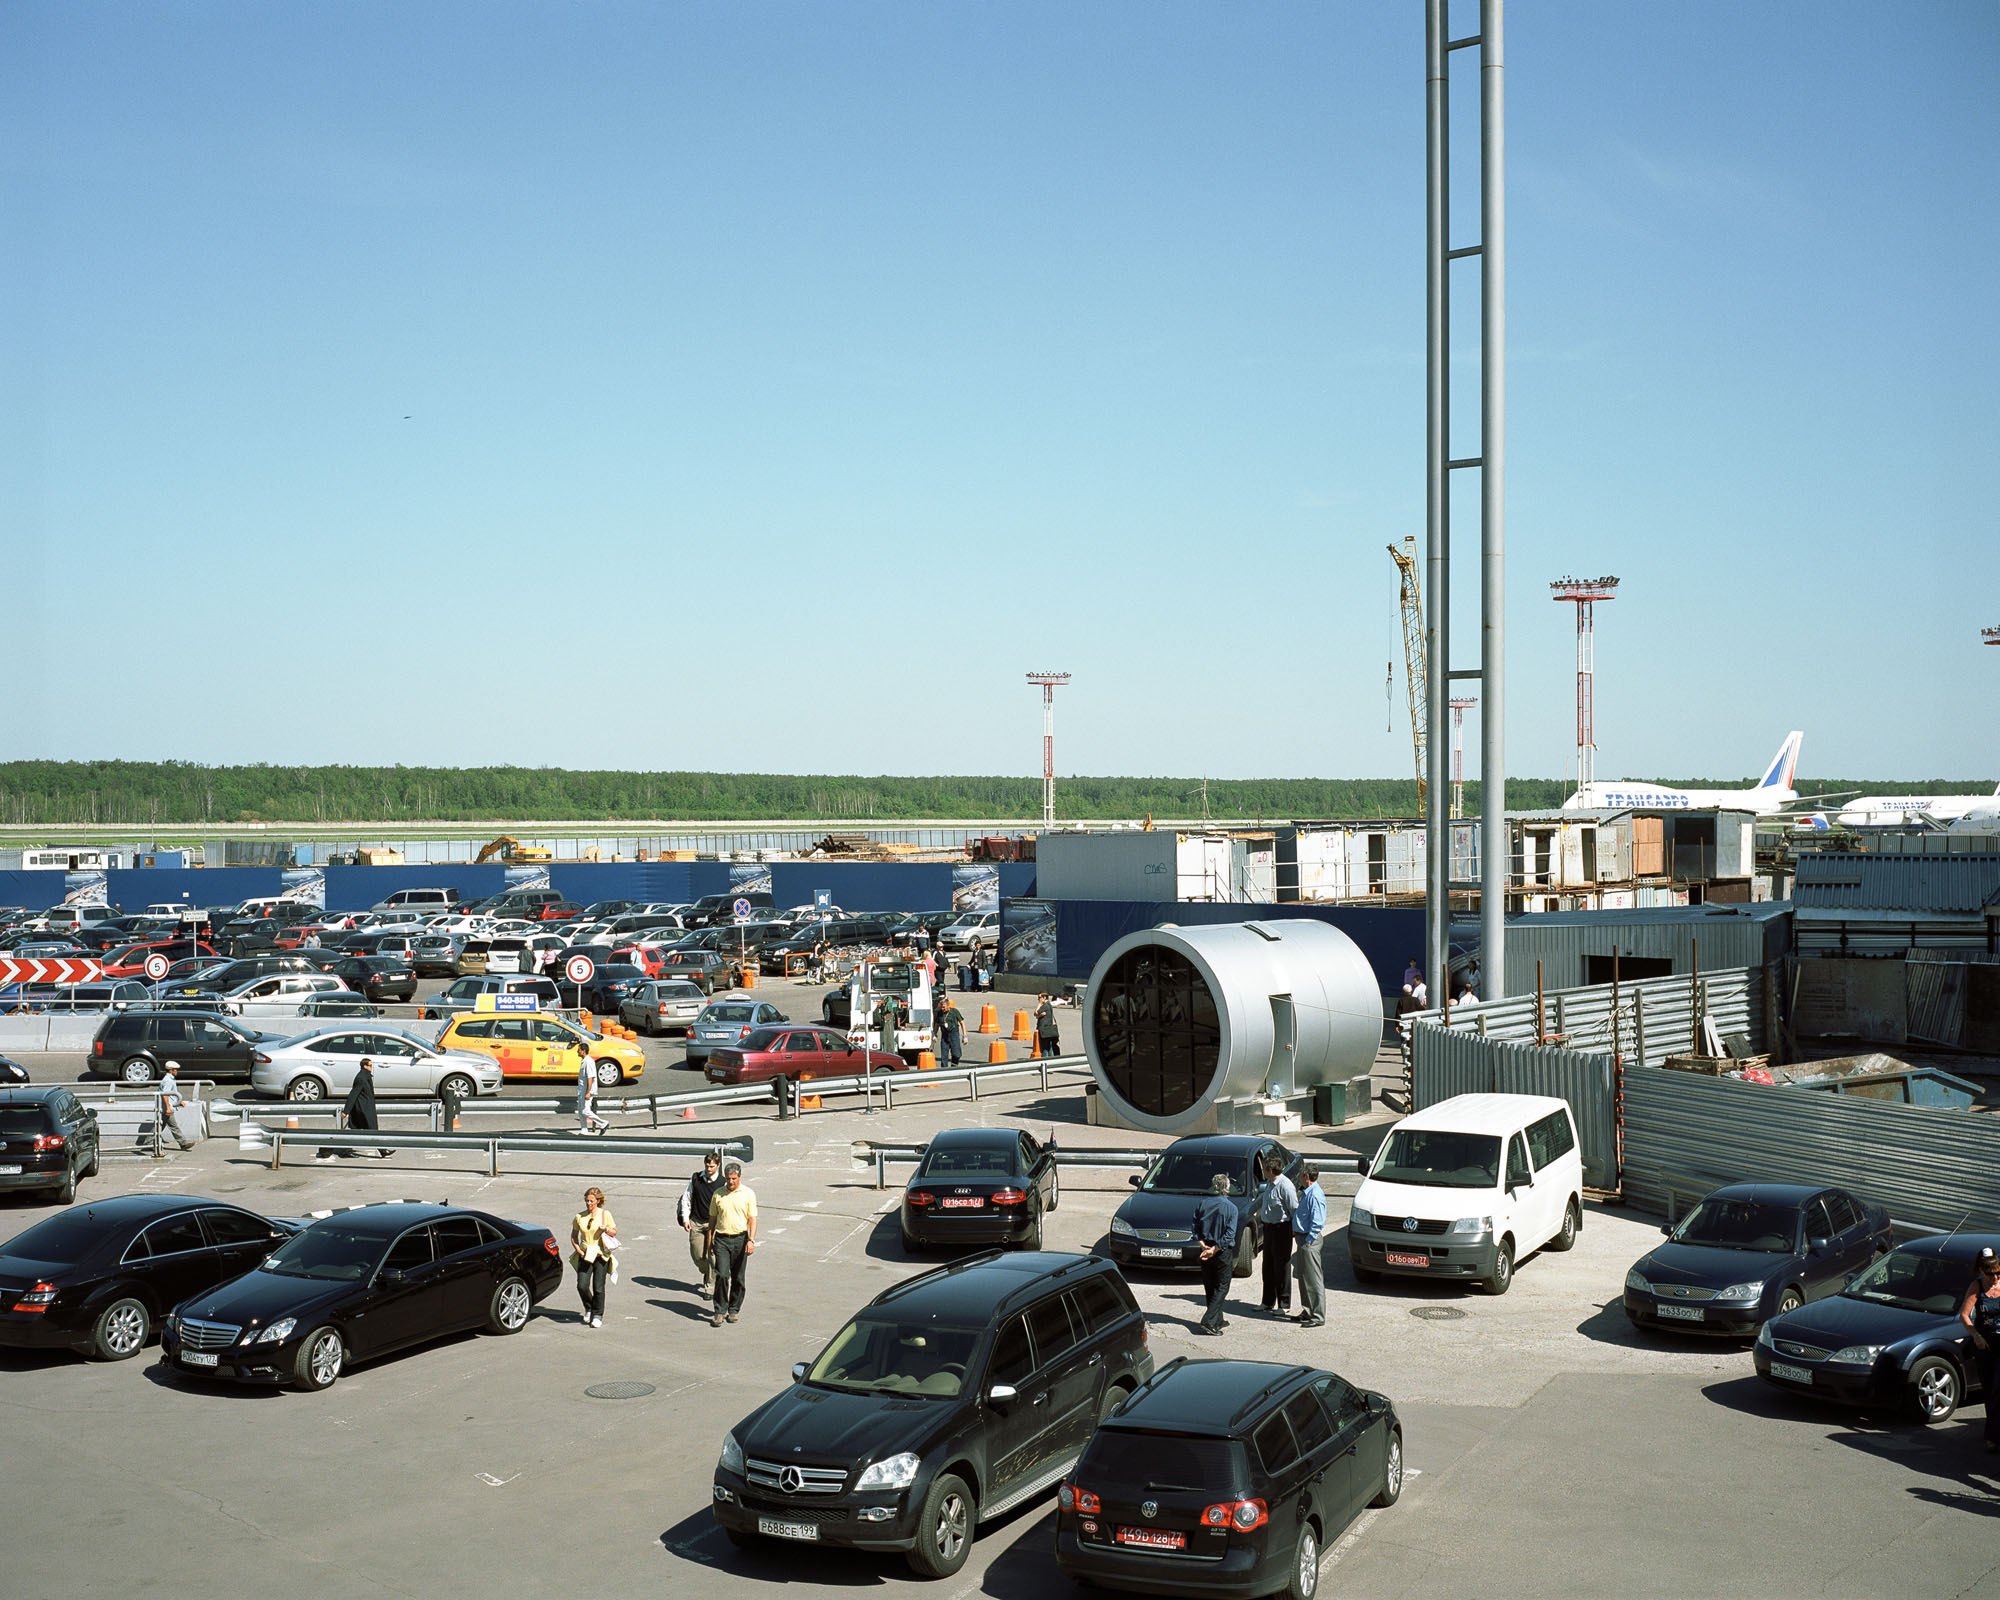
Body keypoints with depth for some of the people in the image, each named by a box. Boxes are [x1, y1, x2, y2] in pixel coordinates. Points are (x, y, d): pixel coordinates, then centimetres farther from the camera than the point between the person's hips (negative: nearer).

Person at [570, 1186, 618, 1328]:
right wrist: (578, 1250, -1)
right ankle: (588, 1309, 20)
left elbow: (614, 1232, 6)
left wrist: (606, 1229, -15)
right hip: (585, 1256, 2)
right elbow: (573, 1235, 13)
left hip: (601, 1256, -2)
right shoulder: (579, 1217, 4)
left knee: (598, 1288, -2)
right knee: (582, 1286, -9)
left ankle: (597, 1315, 16)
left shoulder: (605, 1214, -1)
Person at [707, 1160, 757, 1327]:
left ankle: (734, 1310, 20)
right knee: (722, 1275, -11)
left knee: (738, 1278, 6)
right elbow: (712, 1218, 14)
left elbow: (752, 1219, -4)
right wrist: (709, 1240, 12)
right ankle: (720, 1311, -6)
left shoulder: (748, 1194, 0)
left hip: (740, 1239, 0)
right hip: (721, 1239, 0)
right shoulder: (718, 1194, 6)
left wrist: (751, 1240, -15)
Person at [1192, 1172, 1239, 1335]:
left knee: (1210, 1287, 16)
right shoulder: (1230, 1207, -11)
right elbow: (1230, 1234, -16)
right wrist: (1214, 1249, -15)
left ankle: (1218, 1320, 25)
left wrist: (1203, 1244, -6)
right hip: (1223, 1253, -4)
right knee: (1221, 1288, 2)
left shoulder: (1203, 1203, 0)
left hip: (1206, 1249, 4)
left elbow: (1195, 1226, -1)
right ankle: (1208, 1322, -10)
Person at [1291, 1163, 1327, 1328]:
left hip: (1310, 1241, -11)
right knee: (1303, 1277, 17)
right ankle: (1308, 1312, 27)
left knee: (1313, 1279, -7)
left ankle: (1318, 1317, -4)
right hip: (1303, 1237, 11)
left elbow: (1317, 1223, -22)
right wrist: (1297, 1233, 17)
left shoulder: (1315, 1195, -19)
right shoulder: (1307, 1192, 13)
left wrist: (1308, 1241, -21)